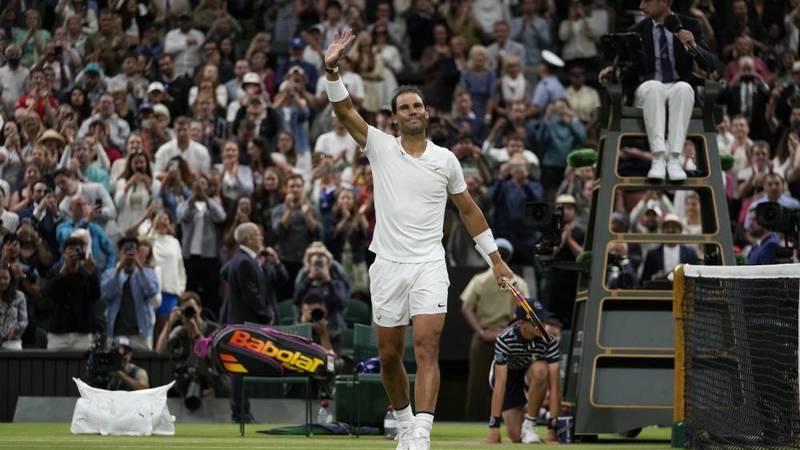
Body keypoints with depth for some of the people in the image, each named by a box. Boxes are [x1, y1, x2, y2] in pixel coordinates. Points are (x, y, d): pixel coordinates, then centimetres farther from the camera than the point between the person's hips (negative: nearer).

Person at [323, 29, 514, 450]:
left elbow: (469, 210, 15)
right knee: (389, 355, 8)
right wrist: (332, 69, -26)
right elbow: (344, 110, -10)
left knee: (426, 348, -16)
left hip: (429, 265, -1)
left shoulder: (445, 160, 5)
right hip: (387, 266, 1)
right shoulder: (380, 147, 3)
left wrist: (495, 258, 16)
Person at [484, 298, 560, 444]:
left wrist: (552, 428, -36)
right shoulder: (505, 339, -31)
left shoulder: (549, 340, -28)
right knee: (516, 435, -13)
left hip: (532, 374, 1)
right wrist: (494, 427, -39)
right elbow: (500, 384, -34)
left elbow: (554, 386, -30)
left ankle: (529, 423, -18)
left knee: (540, 369, -37)